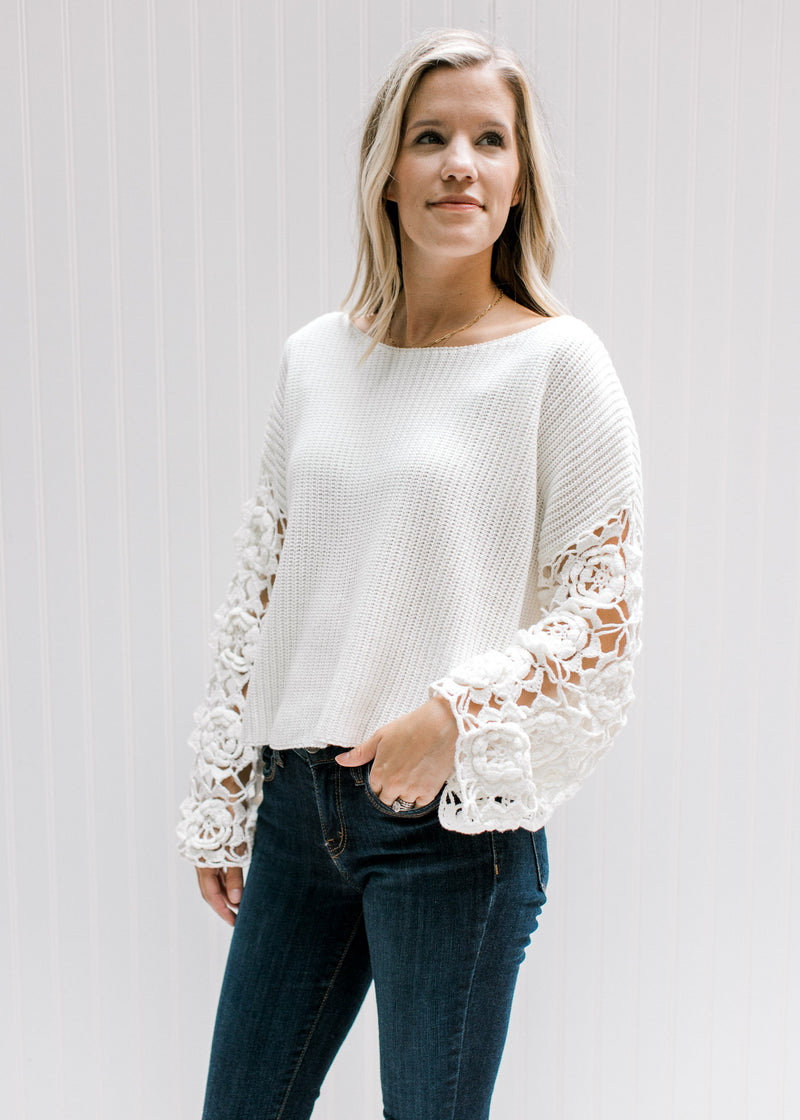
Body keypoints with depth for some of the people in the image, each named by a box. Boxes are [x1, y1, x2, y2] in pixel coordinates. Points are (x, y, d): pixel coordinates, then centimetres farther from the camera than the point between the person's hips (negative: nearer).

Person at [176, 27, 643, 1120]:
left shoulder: (556, 361, -6)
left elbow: (606, 605, -6)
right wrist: (221, 801, 11)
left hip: (455, 822, -4)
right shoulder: (315, 358, 6)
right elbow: (261, 589, 10)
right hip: (299, 798, 5)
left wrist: (457, 713, -20)